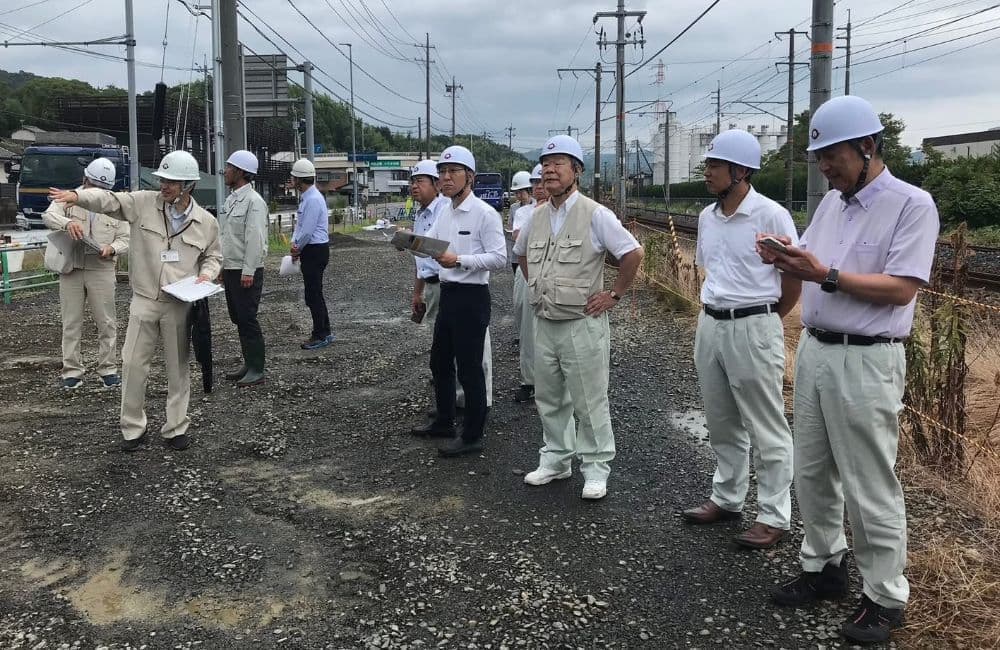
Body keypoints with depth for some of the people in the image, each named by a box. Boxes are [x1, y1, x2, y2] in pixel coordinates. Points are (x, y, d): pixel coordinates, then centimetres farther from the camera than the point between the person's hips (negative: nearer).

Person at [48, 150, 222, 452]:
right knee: (133, 364, 3)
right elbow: (110, 199, -13)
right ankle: (133, 428, 19)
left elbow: (213, 256, 13)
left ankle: (176, 428, 22)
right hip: (144, 301, 0)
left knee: (178, 367, 8)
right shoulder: (144, 203, -3)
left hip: (180, 305, 0)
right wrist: (78, 195, -32)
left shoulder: (206, 222, 0)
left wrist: (206, 274, -7)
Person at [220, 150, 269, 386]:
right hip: (230, 269, 9)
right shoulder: (231, 199, 15)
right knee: (238, 319, 14)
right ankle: (248, 365, 23)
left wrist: (248, 271, -22)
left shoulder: (253, 201, -14)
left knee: (248, 320, -6)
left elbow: (255, 239, -20)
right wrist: (221, 266, 17)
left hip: (246, 271, -9)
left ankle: (256, 370, 1)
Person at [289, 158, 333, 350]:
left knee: (313, 295, -4)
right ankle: (323, 332, 25)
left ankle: (321, 336, 3)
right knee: (314, 293, 16)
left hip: (315, 251, -10)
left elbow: (307, 231, -21)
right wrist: (294, 243, 2)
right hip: (310, 251, 10)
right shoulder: (306, 197, 12)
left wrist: (297, 248, -6)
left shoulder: (313, 199, -20)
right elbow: (300, 225, 18)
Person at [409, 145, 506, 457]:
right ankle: (444, 421, 36)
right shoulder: (445, 213, 12)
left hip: (472, 296, -9)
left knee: (470, 368, 0)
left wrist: (459, 260, -25)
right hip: (447, 292, 9)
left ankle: (472, 436, 12)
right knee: (439, 361, 19)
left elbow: (499, 258, -18)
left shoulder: (484, 213, -14)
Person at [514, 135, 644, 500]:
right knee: (549, 398, 15)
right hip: (544, 323, 7)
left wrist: (614, 295, -11)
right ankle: (556, 459, 29)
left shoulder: (594, 214, -12)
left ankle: (596, 469, 12)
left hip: (581, 323, -7)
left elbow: (633, 254, -14)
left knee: (589, 401, 1)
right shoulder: (538, 216, 8)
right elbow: (521, 254, 26)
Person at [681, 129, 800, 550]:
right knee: (721, 423, 17)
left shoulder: (771, 215, -13)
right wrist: (712, 310, 16)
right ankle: (727, 499, 32)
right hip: (710, 326, 7)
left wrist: (765, 319, 2)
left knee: (766, 430, 2)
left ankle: (774, 517, 12)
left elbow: (794, 275, -7)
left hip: (753, 329, -7)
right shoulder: (707, 217, 7)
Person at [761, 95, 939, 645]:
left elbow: (900, 289, -19)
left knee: (870, 486, 1)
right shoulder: (830, 203, 12)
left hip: (865, 361, -7)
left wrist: (826, 275, -23)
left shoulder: (912, 204, -10)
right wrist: (784, 259, -8)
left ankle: (884, 597, 15)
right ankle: (823, 566, 32)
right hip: (813, 351, 8)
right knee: (811, 472, 16)